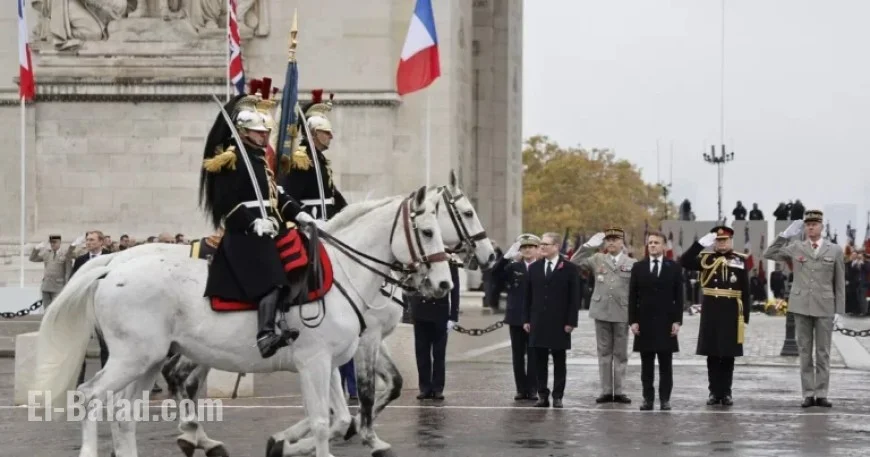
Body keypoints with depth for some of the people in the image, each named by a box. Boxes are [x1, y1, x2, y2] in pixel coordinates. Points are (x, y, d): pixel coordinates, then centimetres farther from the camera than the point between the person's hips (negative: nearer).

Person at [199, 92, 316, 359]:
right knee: (271, 281, -25)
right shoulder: (230, 160, -8)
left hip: (269, 229, 10)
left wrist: (297, 213, 9)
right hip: (244, 234, -10)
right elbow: (225, 203, -16)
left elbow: (275, 196, 24)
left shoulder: (258, 159, 20)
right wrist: (253, 222, -26)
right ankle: (265, 336, -36)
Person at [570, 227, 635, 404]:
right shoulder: (597, 259, 8)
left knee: (620, 354, 3)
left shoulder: (632, 263, 4)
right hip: (602, 312, 1)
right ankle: (606, 391, 8)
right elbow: (574, 263, 0)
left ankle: (618, 391, 7)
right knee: (604, 353, 4)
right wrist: (589, 246, -10)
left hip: (622, 313, -1)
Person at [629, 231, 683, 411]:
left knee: (665, 364, 1)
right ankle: (648, 398, 6)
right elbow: (633, 296, 5)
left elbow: (679, 296, 2)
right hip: (645, 322, 1)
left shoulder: (674, 267, 4)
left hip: (666, 322, -1)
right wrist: (633, 320, -3)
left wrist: (677, 321, -6)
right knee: (647, 364, 3)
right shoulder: (638, 267, 6)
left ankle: (665, 399, 4)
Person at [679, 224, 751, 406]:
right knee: (712, 355, 3)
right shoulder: (706, 258, 7)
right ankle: (714, 392, 9)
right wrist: (701, 243, -13)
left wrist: (745, 317, -1)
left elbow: (745, 292, 3)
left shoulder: (740, 260, 4)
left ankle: (726, 393, 10)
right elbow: (684, 262, -8)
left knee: (728, 355, 4)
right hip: (710, 313, 1)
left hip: (731, 314, -1)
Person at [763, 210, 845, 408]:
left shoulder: (835, 250, 4)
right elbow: (768, 254, 5)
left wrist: (839, 310, -1)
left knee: (823, 353, 2)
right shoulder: (795, 248, 6)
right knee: (805, 352, 3)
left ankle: (821, 394, 6)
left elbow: (840, 283, 4)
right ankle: (808, 394, 6)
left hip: (825, 308, -1)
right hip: (801, 307, 1)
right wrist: (785, 235, -3)